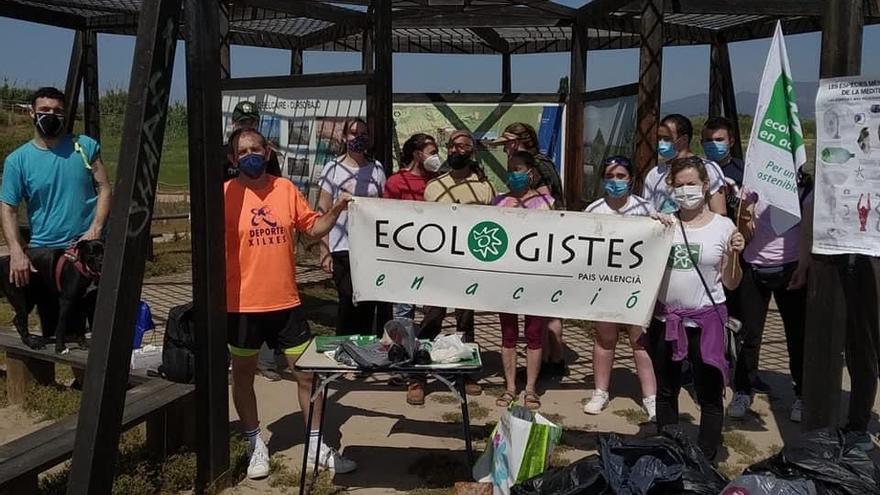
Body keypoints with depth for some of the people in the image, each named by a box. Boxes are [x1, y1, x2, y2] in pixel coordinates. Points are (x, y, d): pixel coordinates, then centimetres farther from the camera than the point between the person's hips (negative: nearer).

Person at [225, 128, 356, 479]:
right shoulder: (225, 194, -7)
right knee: (243, 374, 12)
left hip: (286, 302, 3)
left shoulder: (285, 188, 3)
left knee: (308, 373, 8)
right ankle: (256, 445, 32)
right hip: (242, 305, -2)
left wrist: (336, 209, -7)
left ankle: (317, 445, 24)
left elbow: (313, 228, 10)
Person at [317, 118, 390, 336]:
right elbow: (323, 213, 2)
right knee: (349, 301, -3)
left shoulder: (377, 169, 11)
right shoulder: (333, 169, 3)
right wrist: (324, 251, -5)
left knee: (369, 302, 0)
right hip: (342, 247, -2)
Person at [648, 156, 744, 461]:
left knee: (709, 395, 1)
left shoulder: (723, 226, -1)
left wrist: (733, 255, -14)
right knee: (666, 391, 15)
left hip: (705, 319, -2)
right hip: (664, 318, 3)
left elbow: (730, 284, 3)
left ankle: (706, 458, 15)